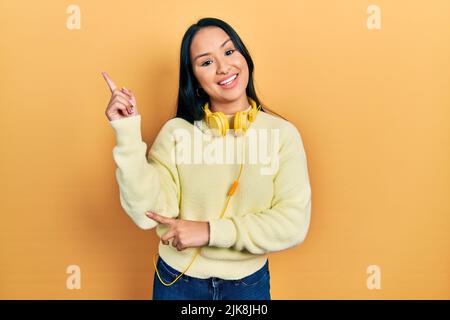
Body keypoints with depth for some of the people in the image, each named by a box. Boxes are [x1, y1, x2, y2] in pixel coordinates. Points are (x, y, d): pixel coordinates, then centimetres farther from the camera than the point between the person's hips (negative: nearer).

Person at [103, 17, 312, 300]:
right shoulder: (176, 132, -10)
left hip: (249, 284, 0)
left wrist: (211, 231, -20)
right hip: (177, 283, 0)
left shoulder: (283, 133, -10)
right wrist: (128, 131, -24)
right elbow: (147, 214, -19)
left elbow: (294, 223, -15)